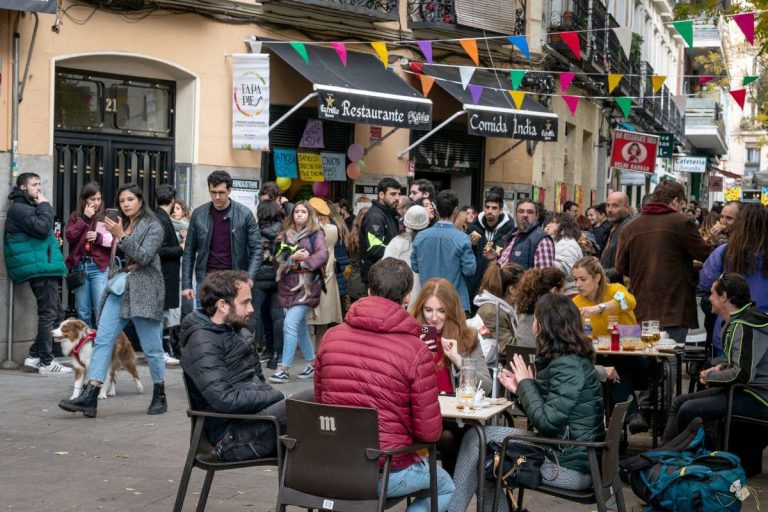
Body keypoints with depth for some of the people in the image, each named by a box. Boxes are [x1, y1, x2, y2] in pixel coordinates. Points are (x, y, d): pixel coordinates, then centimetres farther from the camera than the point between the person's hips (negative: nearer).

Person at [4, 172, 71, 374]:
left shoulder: (29, 207, 24)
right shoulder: (19, 209, -9)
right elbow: (42, 228, -21)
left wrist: (53, 241, 7)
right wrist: (44, 205, -9)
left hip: (44, 268, 10)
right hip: (39, 268, -10)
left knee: (55, 313, 12)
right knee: (48, 315, -8)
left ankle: (34, 356, 15)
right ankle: (47, 363, -4)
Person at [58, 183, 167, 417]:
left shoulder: (153, 226, -3)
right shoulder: (122, 224, 16)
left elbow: (144, 257, -15)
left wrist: (121, 236, -18)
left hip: (144, 290, -6)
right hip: (119, 288, 6)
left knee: (151, 347, 1)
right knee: (102, 339, -6)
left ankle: (159, 396, 16)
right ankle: (89, 397, -11)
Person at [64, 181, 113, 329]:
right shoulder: (75, 216, 12)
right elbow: (69, 236, -3)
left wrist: (99, 237, -14)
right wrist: (85, 218, -5)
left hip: (99, 267, -3)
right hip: (79, 266, 3)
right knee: (83, 313, 9)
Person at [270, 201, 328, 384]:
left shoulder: (316, 234, -1)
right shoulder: (285, 234, 12)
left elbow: (322, 255, -14)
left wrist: (301, 263, -19)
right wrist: (292, 258, -13)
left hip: (306, 284, -6)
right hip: (288, 284, 6)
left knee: (290, 324, -15)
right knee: (300, 326, 12)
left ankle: (284, 369, -12)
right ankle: (312, 363, 25)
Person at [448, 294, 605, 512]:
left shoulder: (569, 365, -20)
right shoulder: (567, 360, 12)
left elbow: (547, 422, -24)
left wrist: (526, 384, -11)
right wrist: (520, 389, 6)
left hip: (570, 467, -10)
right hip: (564, 452, 10)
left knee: (476, 439, -8)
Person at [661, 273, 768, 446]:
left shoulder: (745, 326, -21)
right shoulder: (736, 321, 12)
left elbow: (743, 374, -28)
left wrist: (710, 377, -12)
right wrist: (722, 366, 7)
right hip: (741, 391, 11)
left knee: (688, 411, -22)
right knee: (680, 402, 11)